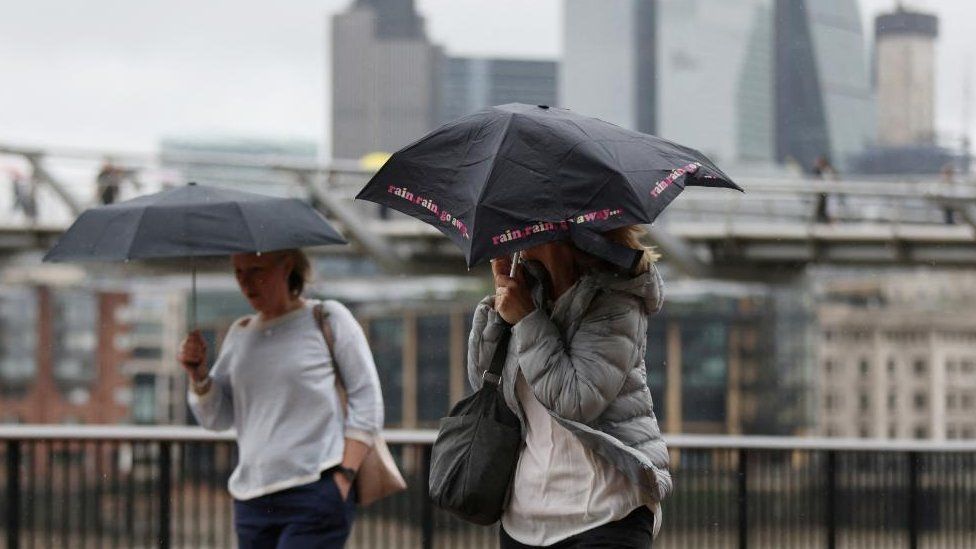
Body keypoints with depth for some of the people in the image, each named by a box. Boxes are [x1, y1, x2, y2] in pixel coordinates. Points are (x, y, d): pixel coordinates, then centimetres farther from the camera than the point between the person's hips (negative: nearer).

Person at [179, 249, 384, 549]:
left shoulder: (327, 319, 1)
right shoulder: (240, 333, 16)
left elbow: (367, 402, -2)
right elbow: (217, 418, 17)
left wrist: (344, 477, -11)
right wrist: (198, 375, -2)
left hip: (316, 492, -6)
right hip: (252, 499, 6)